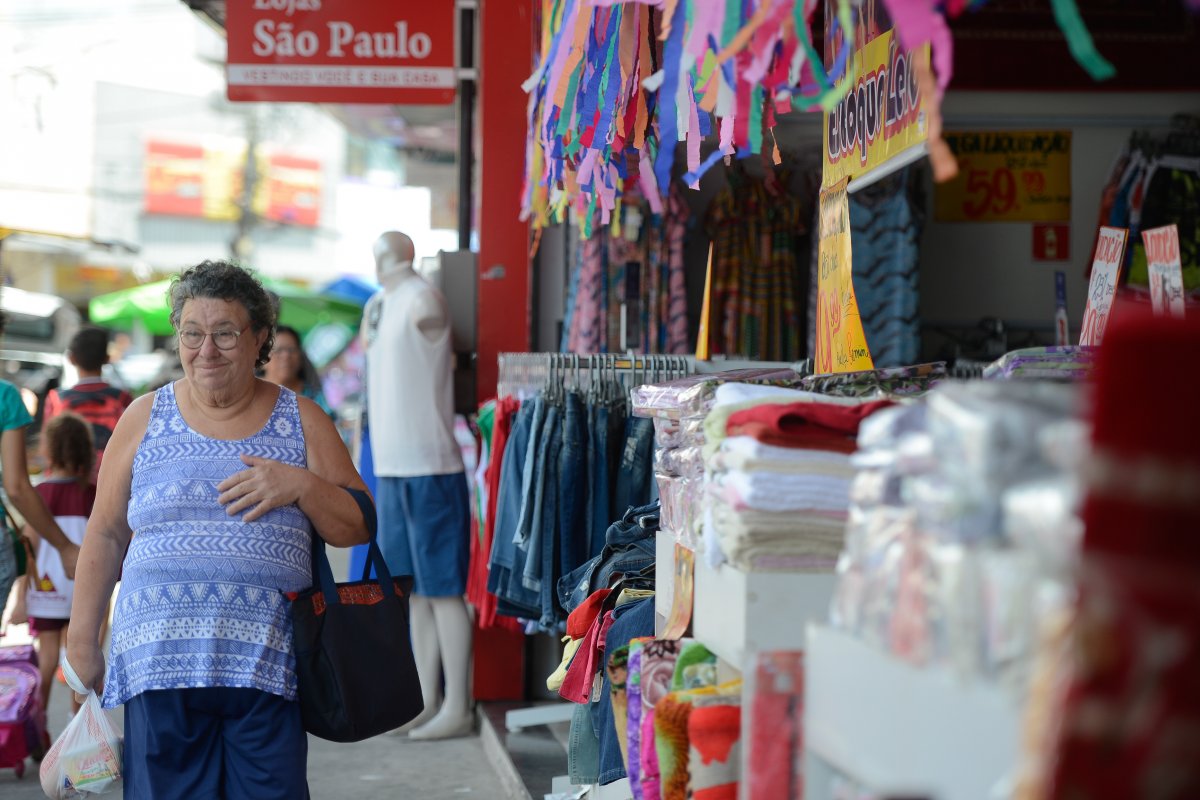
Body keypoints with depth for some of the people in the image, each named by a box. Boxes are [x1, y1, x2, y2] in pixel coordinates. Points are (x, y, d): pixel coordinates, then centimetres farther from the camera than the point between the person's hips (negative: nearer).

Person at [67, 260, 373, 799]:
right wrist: (82, 639, 11)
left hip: (268, 668, 0)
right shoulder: (145, 418, 10)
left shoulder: (300, 421, 9)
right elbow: (105, 535, 13)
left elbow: (358, 527, 7)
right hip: (160, 662, 0)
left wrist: (301, 484, -10)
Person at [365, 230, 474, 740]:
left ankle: (456, 708, -1)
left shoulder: (423, 301, -9)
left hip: (430, 464, -8)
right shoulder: (377, 305, 16)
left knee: (442, 588, -5)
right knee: (414, 589, 13)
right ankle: (426, 701, 20)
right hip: (391, 465, 8)